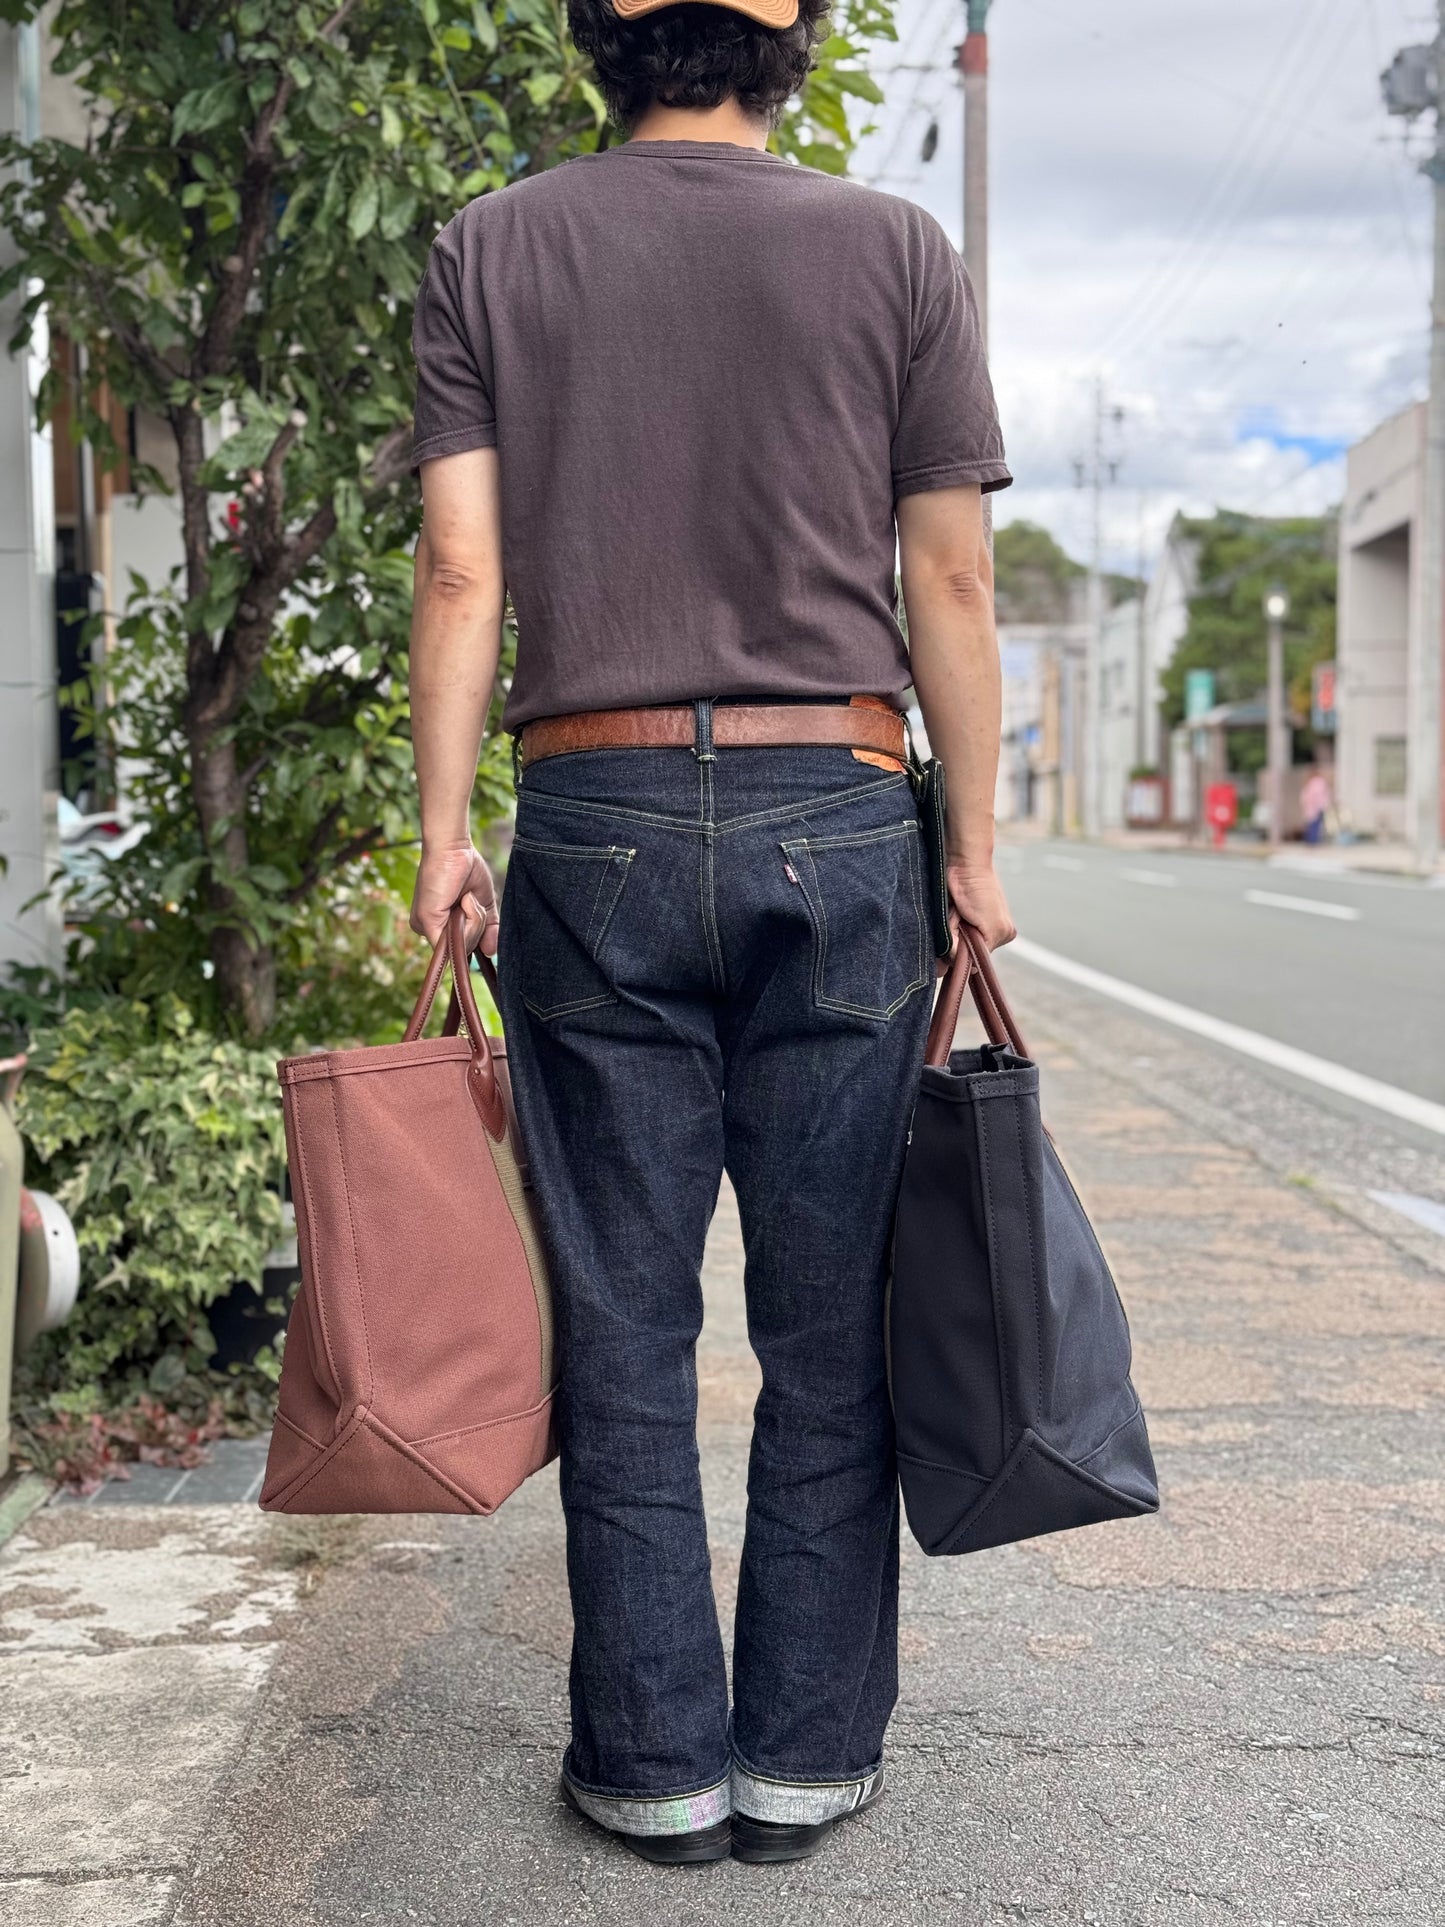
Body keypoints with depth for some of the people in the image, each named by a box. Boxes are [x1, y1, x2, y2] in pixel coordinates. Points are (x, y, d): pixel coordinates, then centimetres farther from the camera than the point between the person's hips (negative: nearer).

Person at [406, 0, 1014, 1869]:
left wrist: (442, 832, 2)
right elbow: (948, 579, 2)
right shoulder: (894, 250, 5)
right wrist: (973, 846, 7)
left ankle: (655, 1756, 13)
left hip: (596, 819, 1)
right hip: (836, 818, 0)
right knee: (827, 1324, 7)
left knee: (624, 1323, 6)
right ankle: (807, 1753, 14)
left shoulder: (490, 251, 7)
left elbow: (464, 569, -1)